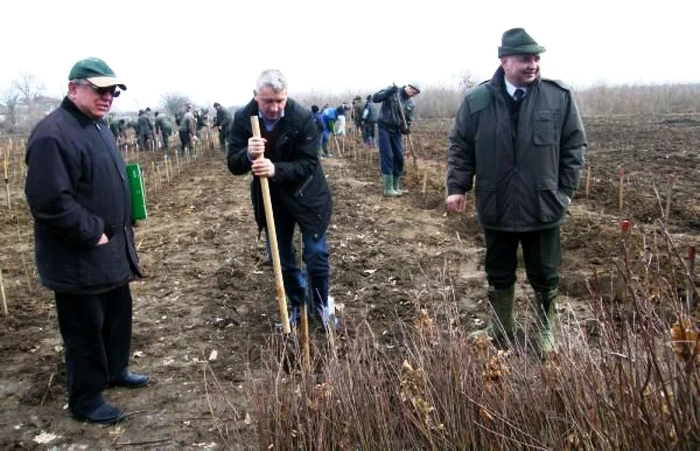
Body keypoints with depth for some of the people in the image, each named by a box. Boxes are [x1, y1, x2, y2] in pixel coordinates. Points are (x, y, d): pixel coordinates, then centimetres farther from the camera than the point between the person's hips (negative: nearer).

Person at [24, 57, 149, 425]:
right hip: (78, 258, -10)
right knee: (85, 329, 4)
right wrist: (92, 233, -21)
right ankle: (85, 401, 20)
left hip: (111, 249, 10)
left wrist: (118, 231, 13)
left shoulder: (97, 126, 11)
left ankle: (114, 371, 42)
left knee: (118, 314, 22)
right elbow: (49, 200, -27)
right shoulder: (53, 134, -21)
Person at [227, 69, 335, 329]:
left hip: (306, 196, -3)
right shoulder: (243, 119, -13)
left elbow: (308, 164, -22)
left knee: (316, 255, 1)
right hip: (270, 199, 3)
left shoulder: (303, 118, -21)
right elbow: (233, 165, -12)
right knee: (282, 259, 11)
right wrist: (248, 154, -35)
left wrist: (276, 169, -38)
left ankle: (322, 305, 26)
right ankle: (297, 306, 32)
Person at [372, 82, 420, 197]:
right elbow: (375, 98, -15)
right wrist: (389, 92, -27)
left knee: (399, 157, 4)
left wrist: (406, 128, -12)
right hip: (384, 128, -6)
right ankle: (388, 188, -7)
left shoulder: (411, 104, 6)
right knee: (387, 156, -10)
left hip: (396, 130, 6)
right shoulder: (392, 92, -9)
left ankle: (395, 187, 17)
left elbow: (408, 120, 10)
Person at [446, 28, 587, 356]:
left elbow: (574, 146, 2)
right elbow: (460, 146, 2)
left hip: (543, 207, 0)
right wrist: (457, 186, -4)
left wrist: (566, 189, -1)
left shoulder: (560, 97, -5)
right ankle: (501, 327, 36)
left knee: (545, 277, 14)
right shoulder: (477, 101, -5)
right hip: (496, 208, 1)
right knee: (499, 275, 16)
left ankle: (546, 332, 34)